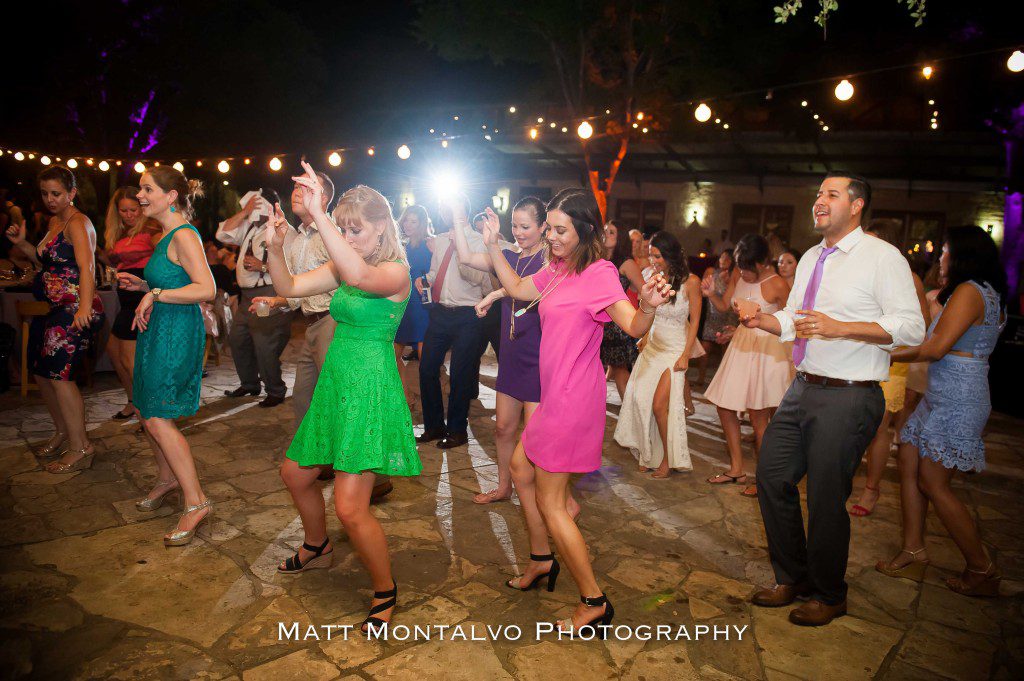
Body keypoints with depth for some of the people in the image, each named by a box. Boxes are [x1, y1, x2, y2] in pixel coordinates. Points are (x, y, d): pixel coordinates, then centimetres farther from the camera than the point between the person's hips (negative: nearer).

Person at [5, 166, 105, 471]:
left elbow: (87, 266, -29)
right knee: (40, 372, 16)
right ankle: (63, 433, 33)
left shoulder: (78, 223, -14)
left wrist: (85, 306, -43)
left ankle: (80, 448, -5)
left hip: (74, 311, -10)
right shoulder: (53, 222, 15)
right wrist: (22, 243, 11)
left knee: (59, 373, -14)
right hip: (51, 309, 10)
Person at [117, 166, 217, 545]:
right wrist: (142, 285, 13)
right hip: (158, 330, 10)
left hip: (177, 333, -10)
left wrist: (155, 294, -21)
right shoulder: (167, 235, 14)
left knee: (157, 418, -10)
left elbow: (206, 290, -26)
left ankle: (196, 502, -4)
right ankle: (168, 479, 36)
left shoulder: (184, 236, -16)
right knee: (147, 411, 17)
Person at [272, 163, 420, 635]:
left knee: (350, 508, -11)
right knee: (295, 474, 23)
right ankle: (317, 549, 49)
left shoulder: (397, 272, -14)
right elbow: (289, 287, 2)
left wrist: (317, 215, -38)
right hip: (333, 386, 9)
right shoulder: (340, 267, 9)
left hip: (371, 391, -8)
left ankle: (385, 592, 14)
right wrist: (276, 246, -17)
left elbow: (359, 276, -36)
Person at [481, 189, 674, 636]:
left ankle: (595, 604, 12)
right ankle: (541, 561, 40)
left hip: (573, 399, -9)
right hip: (554, 394, 9)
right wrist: (493, 245, 17)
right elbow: (518, 289, 24)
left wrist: (649, 306, -50)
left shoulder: (598, 273, -17)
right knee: (521, 467, 22)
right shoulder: (558, 271, 8)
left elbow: (634, 327, -28)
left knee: (550, 503, -1)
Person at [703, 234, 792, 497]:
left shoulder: (778, 285, -16)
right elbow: (724, 305, 9)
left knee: (758, 417, 0)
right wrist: (710, 294, -8)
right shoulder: (738, 274, 1)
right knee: (725, 408, 9)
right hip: (741, 344, 7)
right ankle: (736, 469, 25)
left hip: (767, 349, -7)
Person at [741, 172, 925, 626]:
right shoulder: (810, 259, 14)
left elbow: (911, 328, -16)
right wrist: (763, 320, -2)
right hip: (803, 391, 8)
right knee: (772, 477, 10)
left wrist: (840, 327, -26)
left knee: (826, 498, 2)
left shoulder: (882, 257, -9)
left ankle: (829, 596, 27)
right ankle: (792, 578, 31)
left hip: (849, 398, -7)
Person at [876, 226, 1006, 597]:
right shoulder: (989, 294, 17)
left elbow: (936, 348, -20)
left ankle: (982, 570, 10)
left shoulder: (969, 291, -14)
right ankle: (913, 552, 17)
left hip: (956, 400, -10)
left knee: (933, 483, -3)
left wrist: (891, 355, -7)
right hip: (941, 396, 10)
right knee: (909, 464, 10)